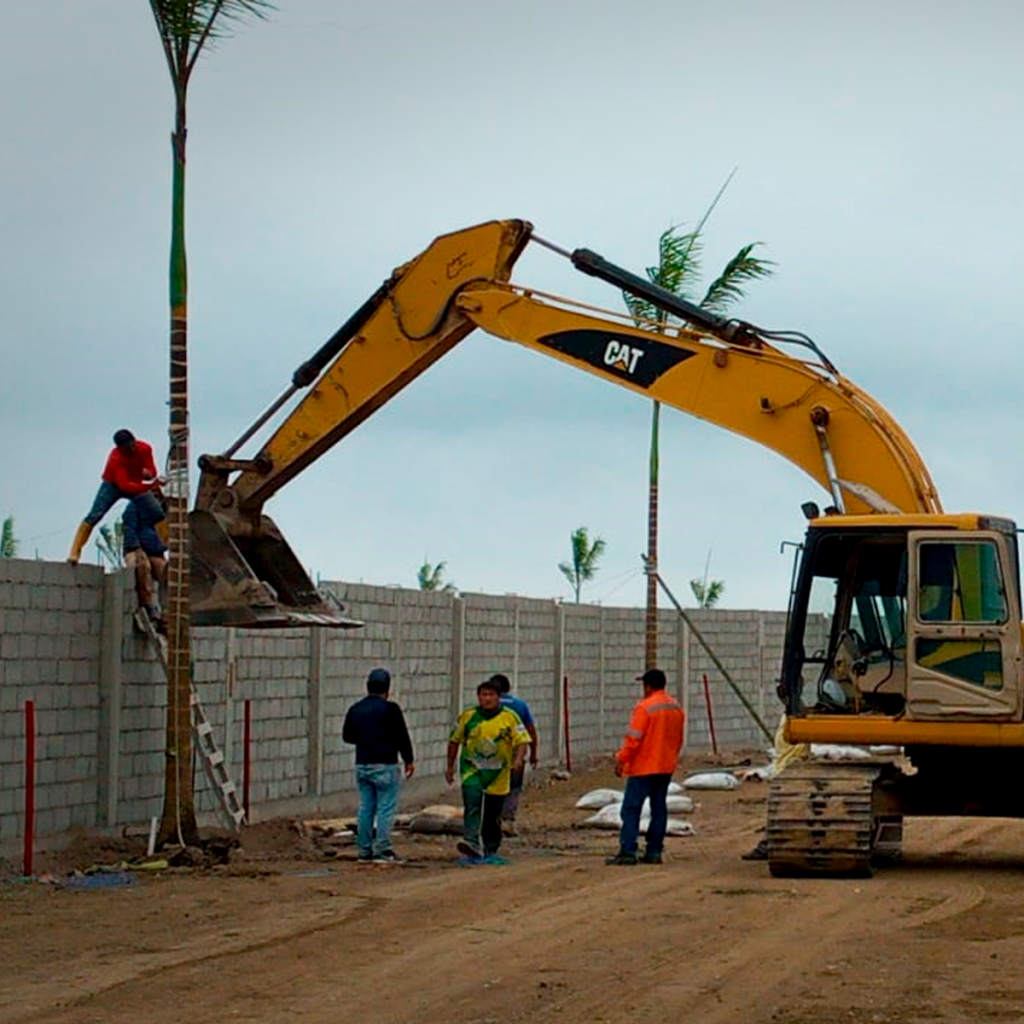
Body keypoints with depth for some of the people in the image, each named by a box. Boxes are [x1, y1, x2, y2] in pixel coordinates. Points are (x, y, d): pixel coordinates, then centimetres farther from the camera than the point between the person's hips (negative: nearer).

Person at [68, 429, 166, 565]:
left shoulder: (145, 449, -21)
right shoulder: (116, 458, -35)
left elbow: (152, 471, -12)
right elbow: (124, 485, -45)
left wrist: (149, 474, -38)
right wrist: (150, 486, -57)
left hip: (136, 484, 5)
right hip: (113, 485, -5)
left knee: (159, 513, -4)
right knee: (94, 515, -19)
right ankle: (75, 553, -18)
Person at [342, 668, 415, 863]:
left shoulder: (355, 709, 8)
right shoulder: (390, 709, -10)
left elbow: (347, 735, 16)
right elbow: (402, 737, -8)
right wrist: (409, 760, 2)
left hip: (362, 765, 6)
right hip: (385, 766, -6)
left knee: (366, 807, 10)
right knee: (386, 807, -3)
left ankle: (364, 850, 11)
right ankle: (382, 850, -7)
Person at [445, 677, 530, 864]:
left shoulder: (510, 717, 0)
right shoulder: (468, 716, 3)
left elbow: (522, 740, -2)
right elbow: (454, 741, 13)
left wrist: (518, 759, -20)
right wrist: (450, 767, 13)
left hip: (497, 774, 1)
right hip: (472, 770, -1)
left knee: (493, 815, 9)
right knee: (472, 803, -23)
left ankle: (490, 850, 23)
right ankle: (472, 844, -33)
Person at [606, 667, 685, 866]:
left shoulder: (645, 707, -16)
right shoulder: (676, 708, 9)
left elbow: (634, 739, -18)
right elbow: (678, 740, 17)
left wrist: (621, 760, -10)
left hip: (643, 768, -8)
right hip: (666, 768, 8)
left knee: (631, 809, -5)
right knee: (659, 809, 11)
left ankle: (628, 852, -10)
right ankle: (654, 852, 11)